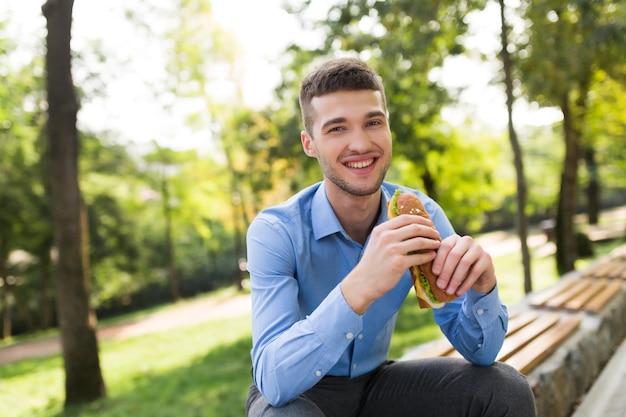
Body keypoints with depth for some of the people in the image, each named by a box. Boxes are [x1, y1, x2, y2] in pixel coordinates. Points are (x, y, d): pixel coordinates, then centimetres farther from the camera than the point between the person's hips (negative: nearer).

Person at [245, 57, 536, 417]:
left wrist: (481, 285, -33)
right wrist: (359, 289, -48)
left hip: (376, 379, 4)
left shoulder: (420, 214, -12)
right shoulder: (275, 232, -23)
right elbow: (274, 380, -34)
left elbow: (479, 352, -11)